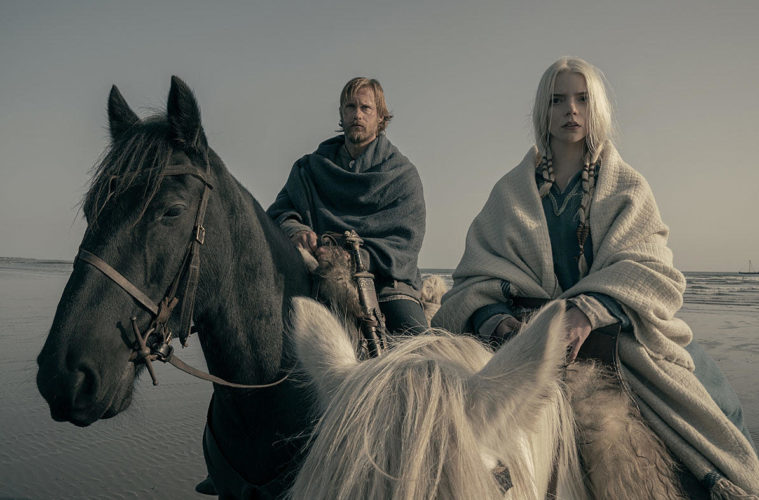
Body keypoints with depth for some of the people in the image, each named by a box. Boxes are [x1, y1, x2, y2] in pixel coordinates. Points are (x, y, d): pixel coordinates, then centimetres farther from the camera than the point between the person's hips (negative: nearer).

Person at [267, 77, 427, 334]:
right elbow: (278, 213, 9)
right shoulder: (312, 168, 16)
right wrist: (295, 231, -17)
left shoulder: (403, 174, 8)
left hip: (385, 277, -1)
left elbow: (406, 241, -3)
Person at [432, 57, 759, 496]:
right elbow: (478, 275, 4)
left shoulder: (629, 188, 11)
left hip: (614, 326, 0)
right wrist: (493, 317, -19)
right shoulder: (512, 191, 12)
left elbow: (650, 271, -5)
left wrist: (590, 310, -26)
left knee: (706, 390, -22)